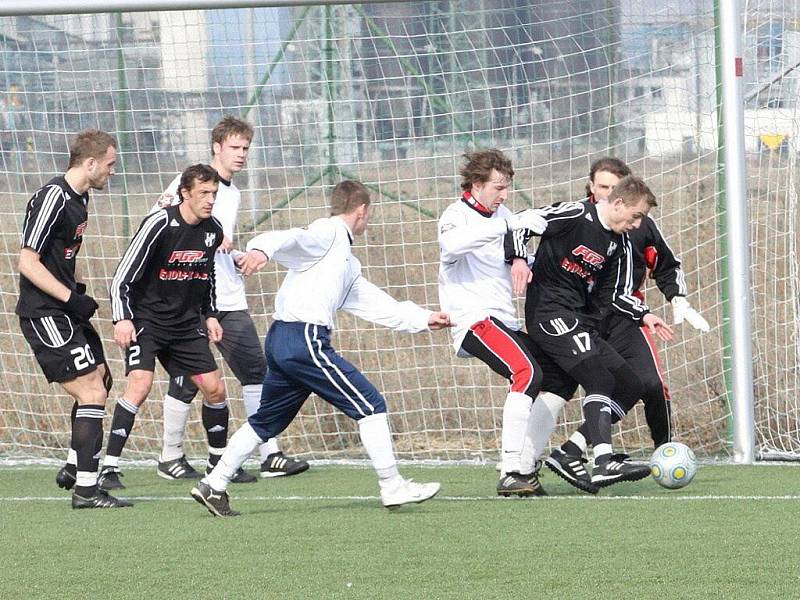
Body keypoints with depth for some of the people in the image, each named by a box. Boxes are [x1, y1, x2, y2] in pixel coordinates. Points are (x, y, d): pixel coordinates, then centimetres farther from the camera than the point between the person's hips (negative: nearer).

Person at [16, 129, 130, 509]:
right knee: (92, 392, -13)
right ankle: (85, 489, -12)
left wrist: (77, 294, 14)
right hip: (44, 316, -10)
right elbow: (28, 263, -21)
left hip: (64, 310, 10)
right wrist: (72, 298, -23)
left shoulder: (78, 199, 12)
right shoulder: (52, 199, -18)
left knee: (101, 378, 19)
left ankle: (74, 468, 29)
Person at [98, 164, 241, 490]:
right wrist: (122, 319, -24)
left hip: (186, 323, 6)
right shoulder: (159, 224, -18)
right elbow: (123, 276, -17)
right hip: (146, 319, -6)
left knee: (215, 388, 3)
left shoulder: (213, 230, 2)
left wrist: (210, 314, 15)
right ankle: (109, 469, -23)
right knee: (140, 383, -24)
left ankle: (218, 462, 24)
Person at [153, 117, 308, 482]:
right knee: (187, 379, -1)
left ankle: (270, 455, -1)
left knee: (256, 370, -1)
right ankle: (170, 458, 12)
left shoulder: (234, 194, 20)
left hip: (230, 300, 7)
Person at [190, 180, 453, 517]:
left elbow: (377, 305, 32)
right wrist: (261, 249, -42)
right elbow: (291, 239, -21)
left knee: (266, 422, 18)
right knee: (370, 404, -7)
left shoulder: (348, 264, 27)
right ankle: (392, 486, -4)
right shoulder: (329, 233, -2)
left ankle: (213, 486, 20)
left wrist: (424, 319, 32)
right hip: (304, 338, -11)